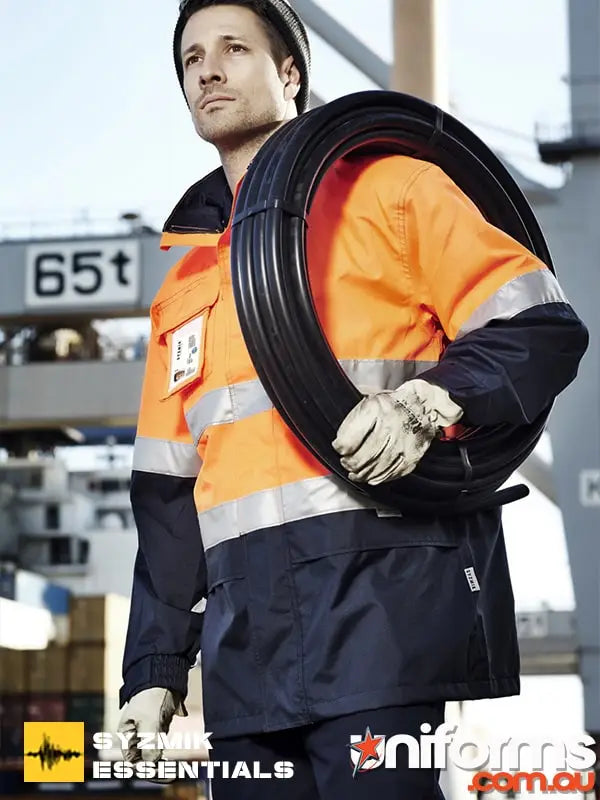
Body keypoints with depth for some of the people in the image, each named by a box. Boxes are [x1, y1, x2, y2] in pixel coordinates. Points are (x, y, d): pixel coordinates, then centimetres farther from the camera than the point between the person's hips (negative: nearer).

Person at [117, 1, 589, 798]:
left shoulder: (390, 188, 8)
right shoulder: (186, 283, 24)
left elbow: (545, 329, 1)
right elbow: (169, 493, 22)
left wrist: (428, 402, -17)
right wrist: (154, 669, 16)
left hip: (391, 601, -5)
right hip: (245, 634, 6)